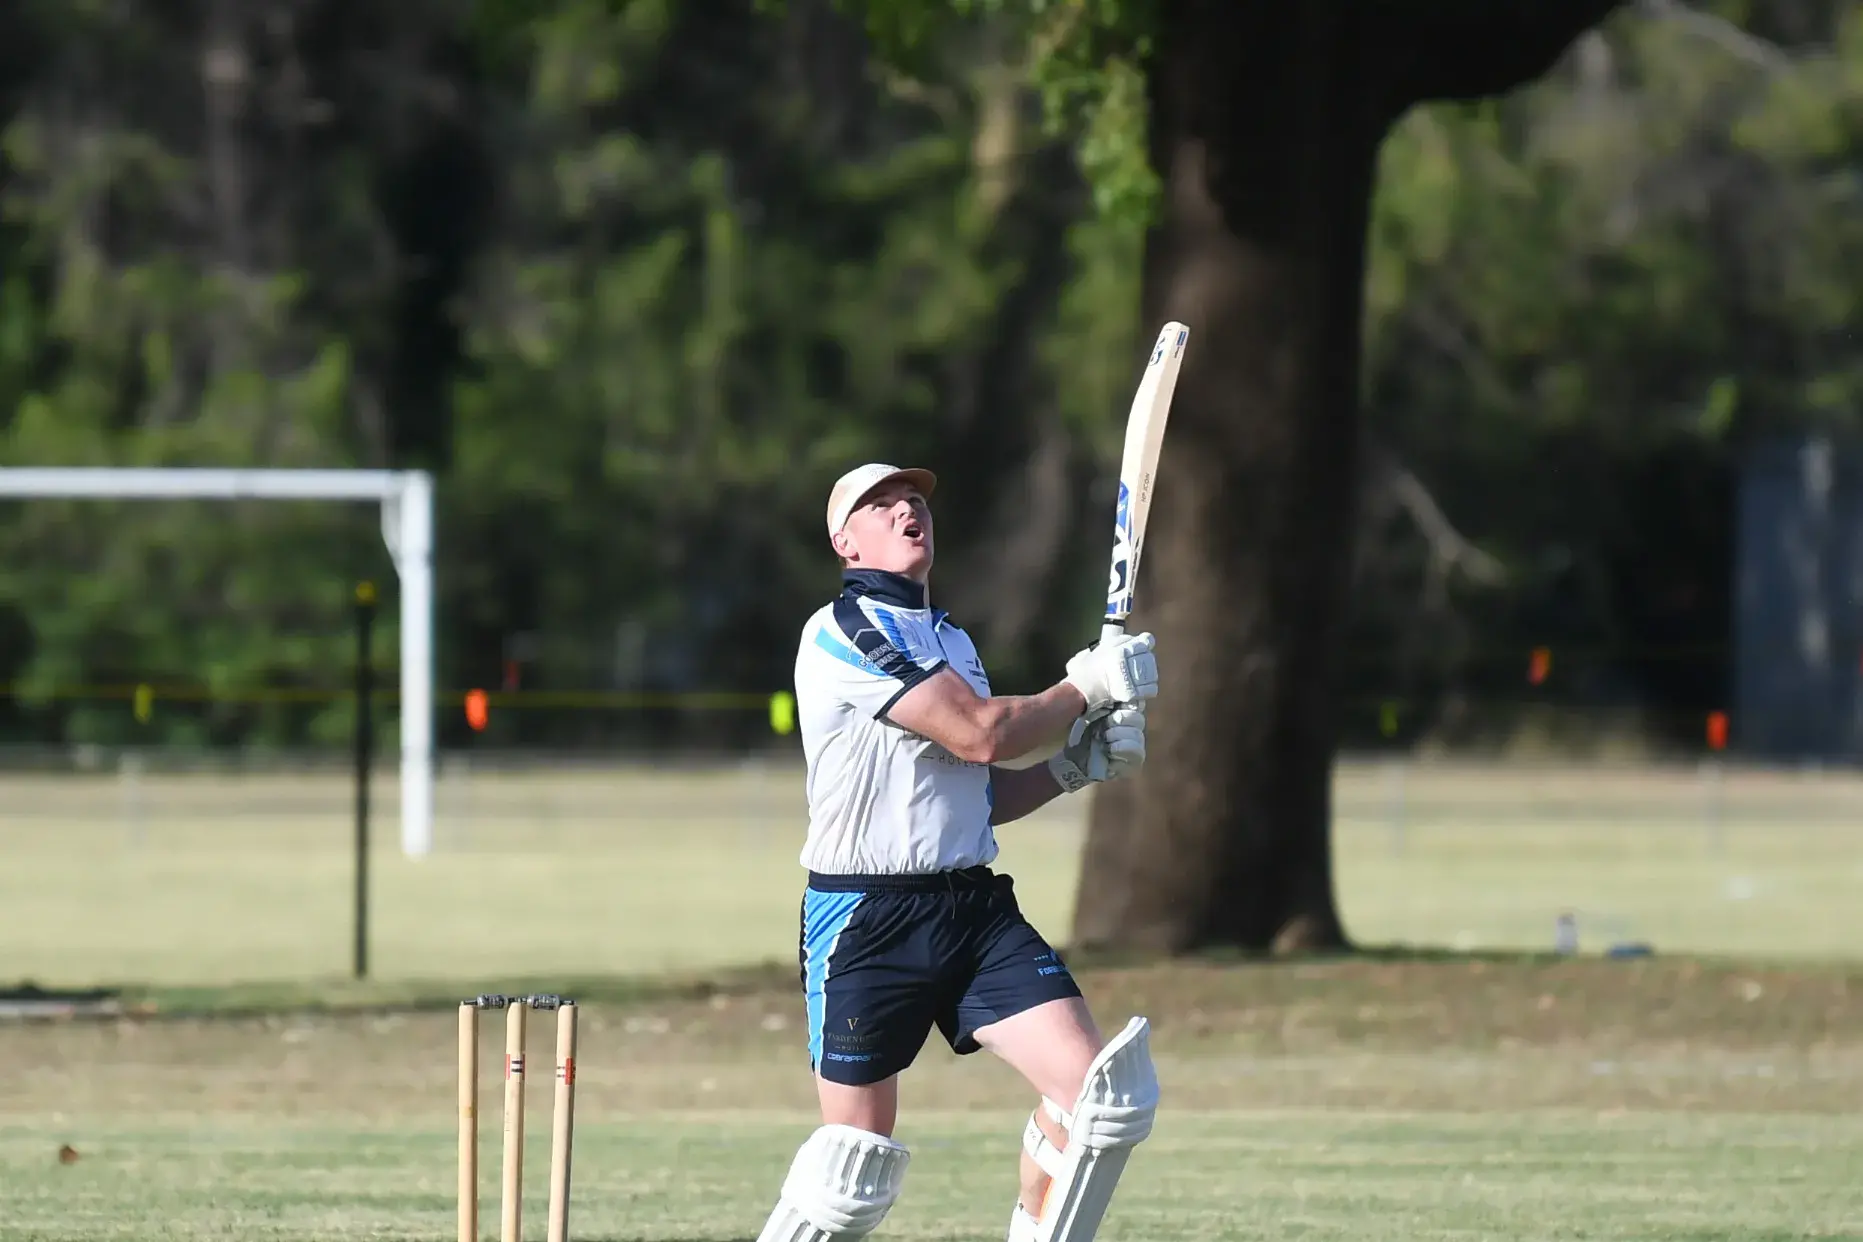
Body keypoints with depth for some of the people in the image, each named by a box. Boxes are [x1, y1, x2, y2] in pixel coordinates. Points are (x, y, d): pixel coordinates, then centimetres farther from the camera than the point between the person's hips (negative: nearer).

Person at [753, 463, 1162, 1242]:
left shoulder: (952, 643, 20)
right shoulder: (845, 630, -9)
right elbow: (982, 734, -16)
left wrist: (1072, 766, 8)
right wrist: (1090, 686, -5)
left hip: (975, 909, 7)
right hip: (867, 920, -7)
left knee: (1094, 1086, -12)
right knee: (857, 1163, -2)